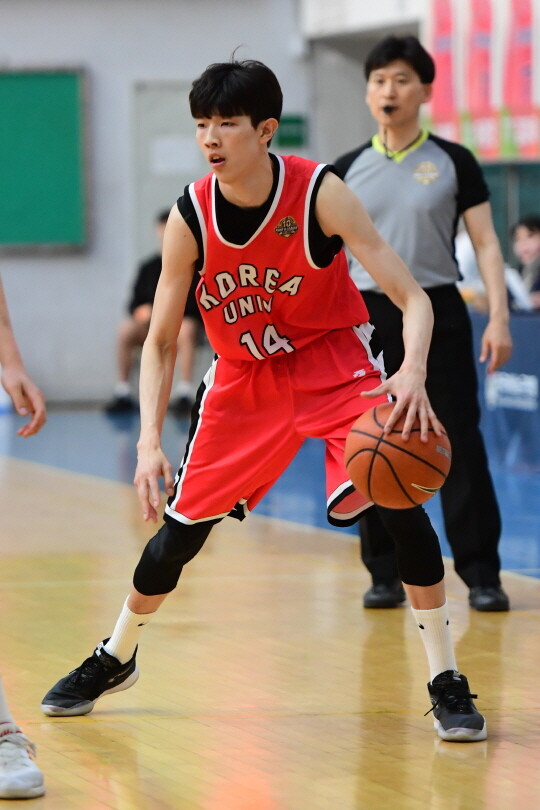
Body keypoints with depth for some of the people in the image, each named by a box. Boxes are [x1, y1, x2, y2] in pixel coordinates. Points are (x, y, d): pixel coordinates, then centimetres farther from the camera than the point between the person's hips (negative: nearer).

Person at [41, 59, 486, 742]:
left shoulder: (319, 193, -25)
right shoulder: (190, 218, -18)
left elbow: (412, 299, -25)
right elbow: (160, 340, -9)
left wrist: (413, 373, -45)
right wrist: (149, 443, -21)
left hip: (332, 359, -2)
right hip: (243, 376, 2)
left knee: (400, 498, -23)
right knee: (181, 526, 5)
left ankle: (446, 680, -13)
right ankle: (114, 659, 31)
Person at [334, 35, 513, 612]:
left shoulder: (454, 163, 1)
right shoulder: (347, 171, 7)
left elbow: (486, 243, 0)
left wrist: (498, 317, -10)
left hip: (438, 313, -2)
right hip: (369, 315, 2)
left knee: (459, 446, -5)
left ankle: (482, 576, 0)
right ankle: (385, 575, 11)